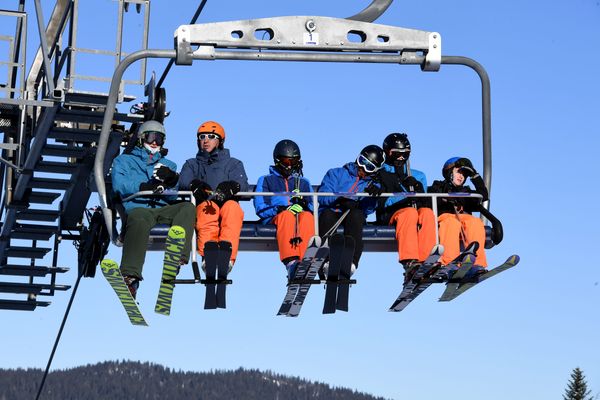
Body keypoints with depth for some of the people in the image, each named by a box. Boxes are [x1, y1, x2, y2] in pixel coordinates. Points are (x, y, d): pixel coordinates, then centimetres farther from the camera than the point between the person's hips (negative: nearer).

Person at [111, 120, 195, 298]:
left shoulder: (168, 165, 33)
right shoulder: (124, 160, 25)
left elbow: (174, 197, 17)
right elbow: (119, 184, 3)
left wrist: (172, 181, -7)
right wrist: (144, 187, -13)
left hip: (163, 208, 3)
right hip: (137, 207, -3)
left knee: (187, 207, -29)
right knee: (140, 221, -40)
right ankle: (130, 276, -52)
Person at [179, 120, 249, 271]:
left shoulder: (233, 164, 28)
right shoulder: (192, 164, 31)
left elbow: (242, 183, 6)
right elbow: (183, 181, 7)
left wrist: (231, 186, -20)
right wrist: (196, 184, -19)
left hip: (226, 204, 0)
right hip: (201, 205, 0)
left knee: (232, 206, -38)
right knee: (208, 207, -38)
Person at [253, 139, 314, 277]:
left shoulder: (303, 182, 33)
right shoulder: (266, 180, 25)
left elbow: (313, 207, 16)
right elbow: (260, 207, 7)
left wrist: (302, 205, -8)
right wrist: (281, 208, -10)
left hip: (301, 216, 2)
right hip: (275, 218, -2)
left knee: (307, 216, -35)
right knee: (287, 215, -38)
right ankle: (291, 262, -63)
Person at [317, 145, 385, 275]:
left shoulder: (373, 185, 21)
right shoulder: (336, 174, 19)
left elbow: (368, 210, 1)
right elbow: (322, 197, 1)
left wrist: (373, 195, -20)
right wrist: (339, 200, -19)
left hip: (354, 219, 0)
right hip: (331, 214, 0)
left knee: (356, 215, -34)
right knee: (327, 214, -35)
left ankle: (351, 262, -49)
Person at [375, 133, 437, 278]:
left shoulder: (418, 176, 28)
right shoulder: (380, 175, 15)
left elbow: (424, 201, 17)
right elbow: (382, 202, -1)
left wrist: (417, 188, -5)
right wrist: (406, 198, -16)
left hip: (416, 212, 3)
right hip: (389, 216, -3)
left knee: (427, 212, -33)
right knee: (410, 212, -37)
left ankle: (425, 259, -47)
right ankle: (409, 261, -52)